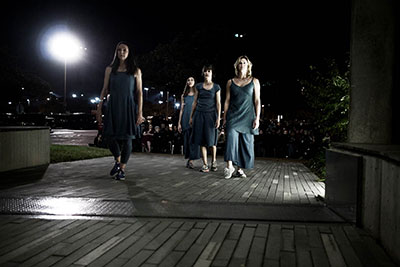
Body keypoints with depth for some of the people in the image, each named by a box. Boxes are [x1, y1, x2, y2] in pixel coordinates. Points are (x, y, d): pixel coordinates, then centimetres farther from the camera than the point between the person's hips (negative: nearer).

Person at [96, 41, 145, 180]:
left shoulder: (135, 71, 5)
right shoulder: (110, 69, 10)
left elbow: (139, 93, 1)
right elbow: (105, 90, 10)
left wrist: (139, 113, -7)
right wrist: (99, 109, 3)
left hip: (129, 107, -1)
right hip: (113, 107, 2)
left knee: (127, 138, 0)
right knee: (111, 137, -2)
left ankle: (122, 169, 14)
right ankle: (117, 161, 27)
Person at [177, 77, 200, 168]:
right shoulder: (184, 96, 13)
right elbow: (181, 109, 11)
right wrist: (179, 123, 6)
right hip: (186, 119, 2)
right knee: (186, 139, 3)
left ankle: (191, 160, -10)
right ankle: (188, 158, 12)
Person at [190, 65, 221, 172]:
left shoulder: (216, 87, 5)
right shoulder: (198, 86, 9)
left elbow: (218, 103, 1)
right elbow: (195, 102, 11)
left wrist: (218, 118, -7)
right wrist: (191, 116, 9)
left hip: (211, 114, -2)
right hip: (200, 114, 2)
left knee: (211, 140, -1)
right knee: (202, 141, -1)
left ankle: (214, 161, 20)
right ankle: (205, 164, 4)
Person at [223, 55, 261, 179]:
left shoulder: (254, 81, 8)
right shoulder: (231, 82, 11)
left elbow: (257, 100, 4)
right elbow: (227, 101, 11)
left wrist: (257, 118, -4)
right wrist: (224, 118, 6)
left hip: (247, 116, 0)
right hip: (233, 116, 0)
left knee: (246, 143, 0)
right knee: (231, 138, -20)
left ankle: (240, 169, 9)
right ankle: (229, 166, -19)